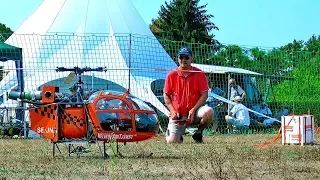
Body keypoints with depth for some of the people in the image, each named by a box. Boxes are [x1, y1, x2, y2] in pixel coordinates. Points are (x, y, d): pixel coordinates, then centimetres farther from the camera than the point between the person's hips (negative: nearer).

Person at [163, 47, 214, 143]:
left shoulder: (199, 74, -3)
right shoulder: (171, 75, 1)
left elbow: (204, 95, -6)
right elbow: (166, 95, 7)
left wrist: (193, 110, -18)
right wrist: (172, 111, -9)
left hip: (194, 113, -1)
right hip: (177, 115, 1)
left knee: (208, 112, -34)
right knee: (171, 141, -17)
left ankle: (198, 134, -5)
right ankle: (178, 134, 24)